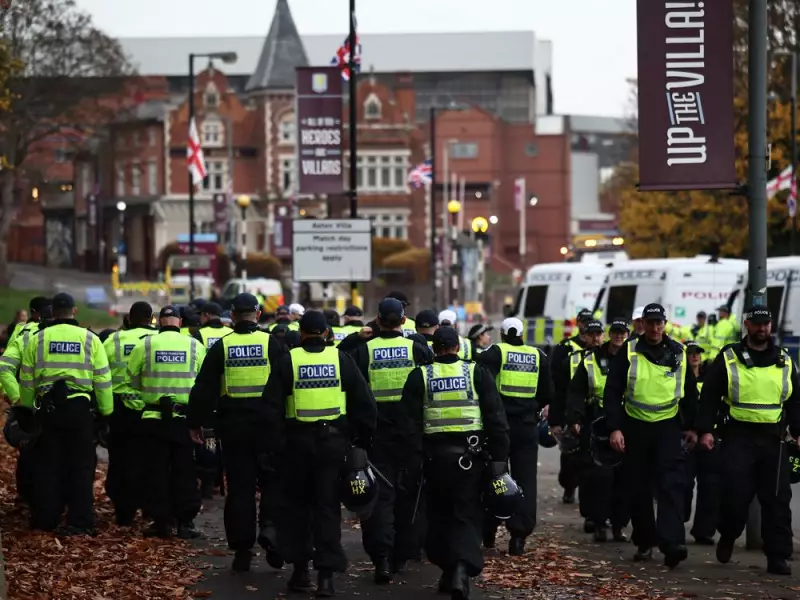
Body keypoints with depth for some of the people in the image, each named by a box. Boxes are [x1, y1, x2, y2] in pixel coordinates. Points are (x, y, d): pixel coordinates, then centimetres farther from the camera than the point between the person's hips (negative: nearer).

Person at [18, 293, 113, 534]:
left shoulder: (38, 339, 1)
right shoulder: (90, 339, -1)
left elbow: (27, 379, 5)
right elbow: (103, 380, 0)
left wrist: (28, 408, 17)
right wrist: (106, 412, 9)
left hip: (48, 408, 1)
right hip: (80, 408, -1)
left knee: (47, 466, 10)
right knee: (81, 466, 5)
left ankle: (45, 519, 12)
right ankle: (80, 521, 3)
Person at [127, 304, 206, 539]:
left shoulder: (145, 345, -4)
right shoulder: (195, 346, -2)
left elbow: (133, 379, 2)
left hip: (154, 418, 0)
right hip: (186, 419, 0)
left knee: (157, 472, 7)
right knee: (185, 472, 6)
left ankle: (161, 522, 7)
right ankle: (185, 522, 4)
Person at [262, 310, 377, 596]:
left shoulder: (288, 362, -2)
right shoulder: (341, 359, 1)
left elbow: (272, 408, -5)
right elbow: (365, 403, 2)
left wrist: (276, 444, -1)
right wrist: (363, 440, 9)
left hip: (298, 441, 0)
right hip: (334, 441, 0)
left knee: (297, 505, 14)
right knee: (328, 508, 2)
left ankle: (300, 570, 15)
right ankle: (326, 575, -4)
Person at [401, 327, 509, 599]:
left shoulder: (420, 376, 3)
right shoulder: (477, 373, 1)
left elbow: (410, 422, -1)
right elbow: (495, 417, -2)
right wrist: (499, 457, 1)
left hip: (435, 454, 1)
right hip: (470, 454, -1)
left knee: (439, 515, 16)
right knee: (467, 516, -1)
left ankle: (447, 569, 22)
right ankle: (462, 568, -21)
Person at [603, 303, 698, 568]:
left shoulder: (679, 354, 4)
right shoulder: (628, 352, -2)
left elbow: (690, 393, 15)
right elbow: (612, 392, -2)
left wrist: (691, 427, 14)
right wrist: (614, 428, -10)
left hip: (668, 427, 0)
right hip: (635, 427, 0)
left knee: (671, 486, -14)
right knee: (638, 489, 6)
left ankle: (672, 543, -23)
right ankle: (644, 543, 19)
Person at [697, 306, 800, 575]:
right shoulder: (728, 359, 3)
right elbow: (709, 396, 2)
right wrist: (705, 430, -6)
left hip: (773, 440, 3)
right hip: (738, 438, -3)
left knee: (777, 499, -1)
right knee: (736, 495, -9)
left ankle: (778, 556, 3)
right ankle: (727, 537, 19)